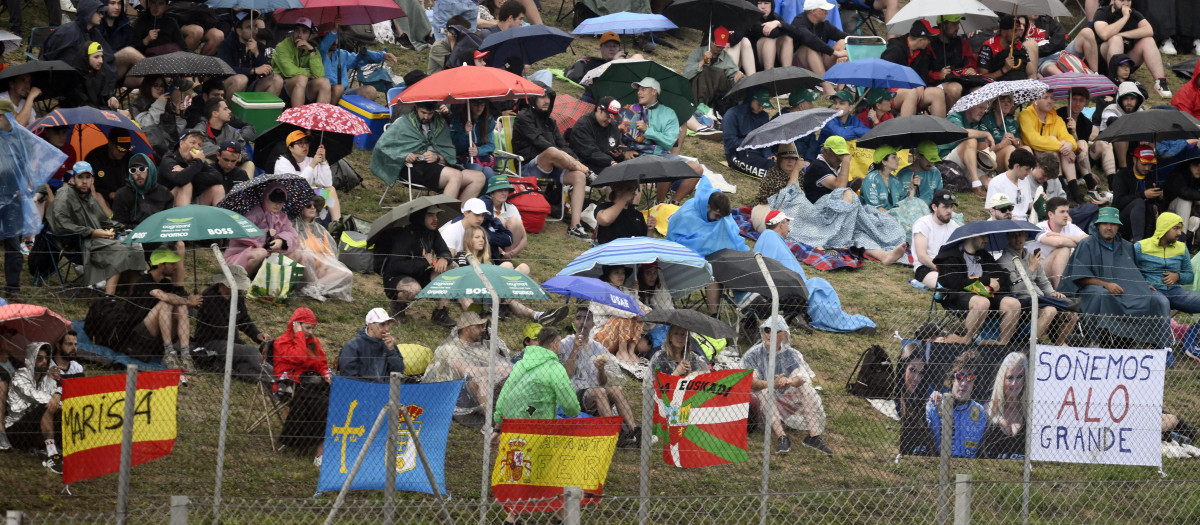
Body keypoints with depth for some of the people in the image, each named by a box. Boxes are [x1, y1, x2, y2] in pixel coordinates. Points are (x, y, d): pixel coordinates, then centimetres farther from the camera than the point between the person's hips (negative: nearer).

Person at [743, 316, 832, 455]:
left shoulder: (789, 354, 5)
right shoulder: (753, 355, -4)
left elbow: (800, 378, -12)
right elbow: (751, 382, -20)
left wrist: (790, 381, -38)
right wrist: (772, 384, -41)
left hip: (786, 399, 3)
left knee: (806, 387, -19)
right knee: (764, 391, -33)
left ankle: (814, 435, -31)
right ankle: (781, 437, -46)